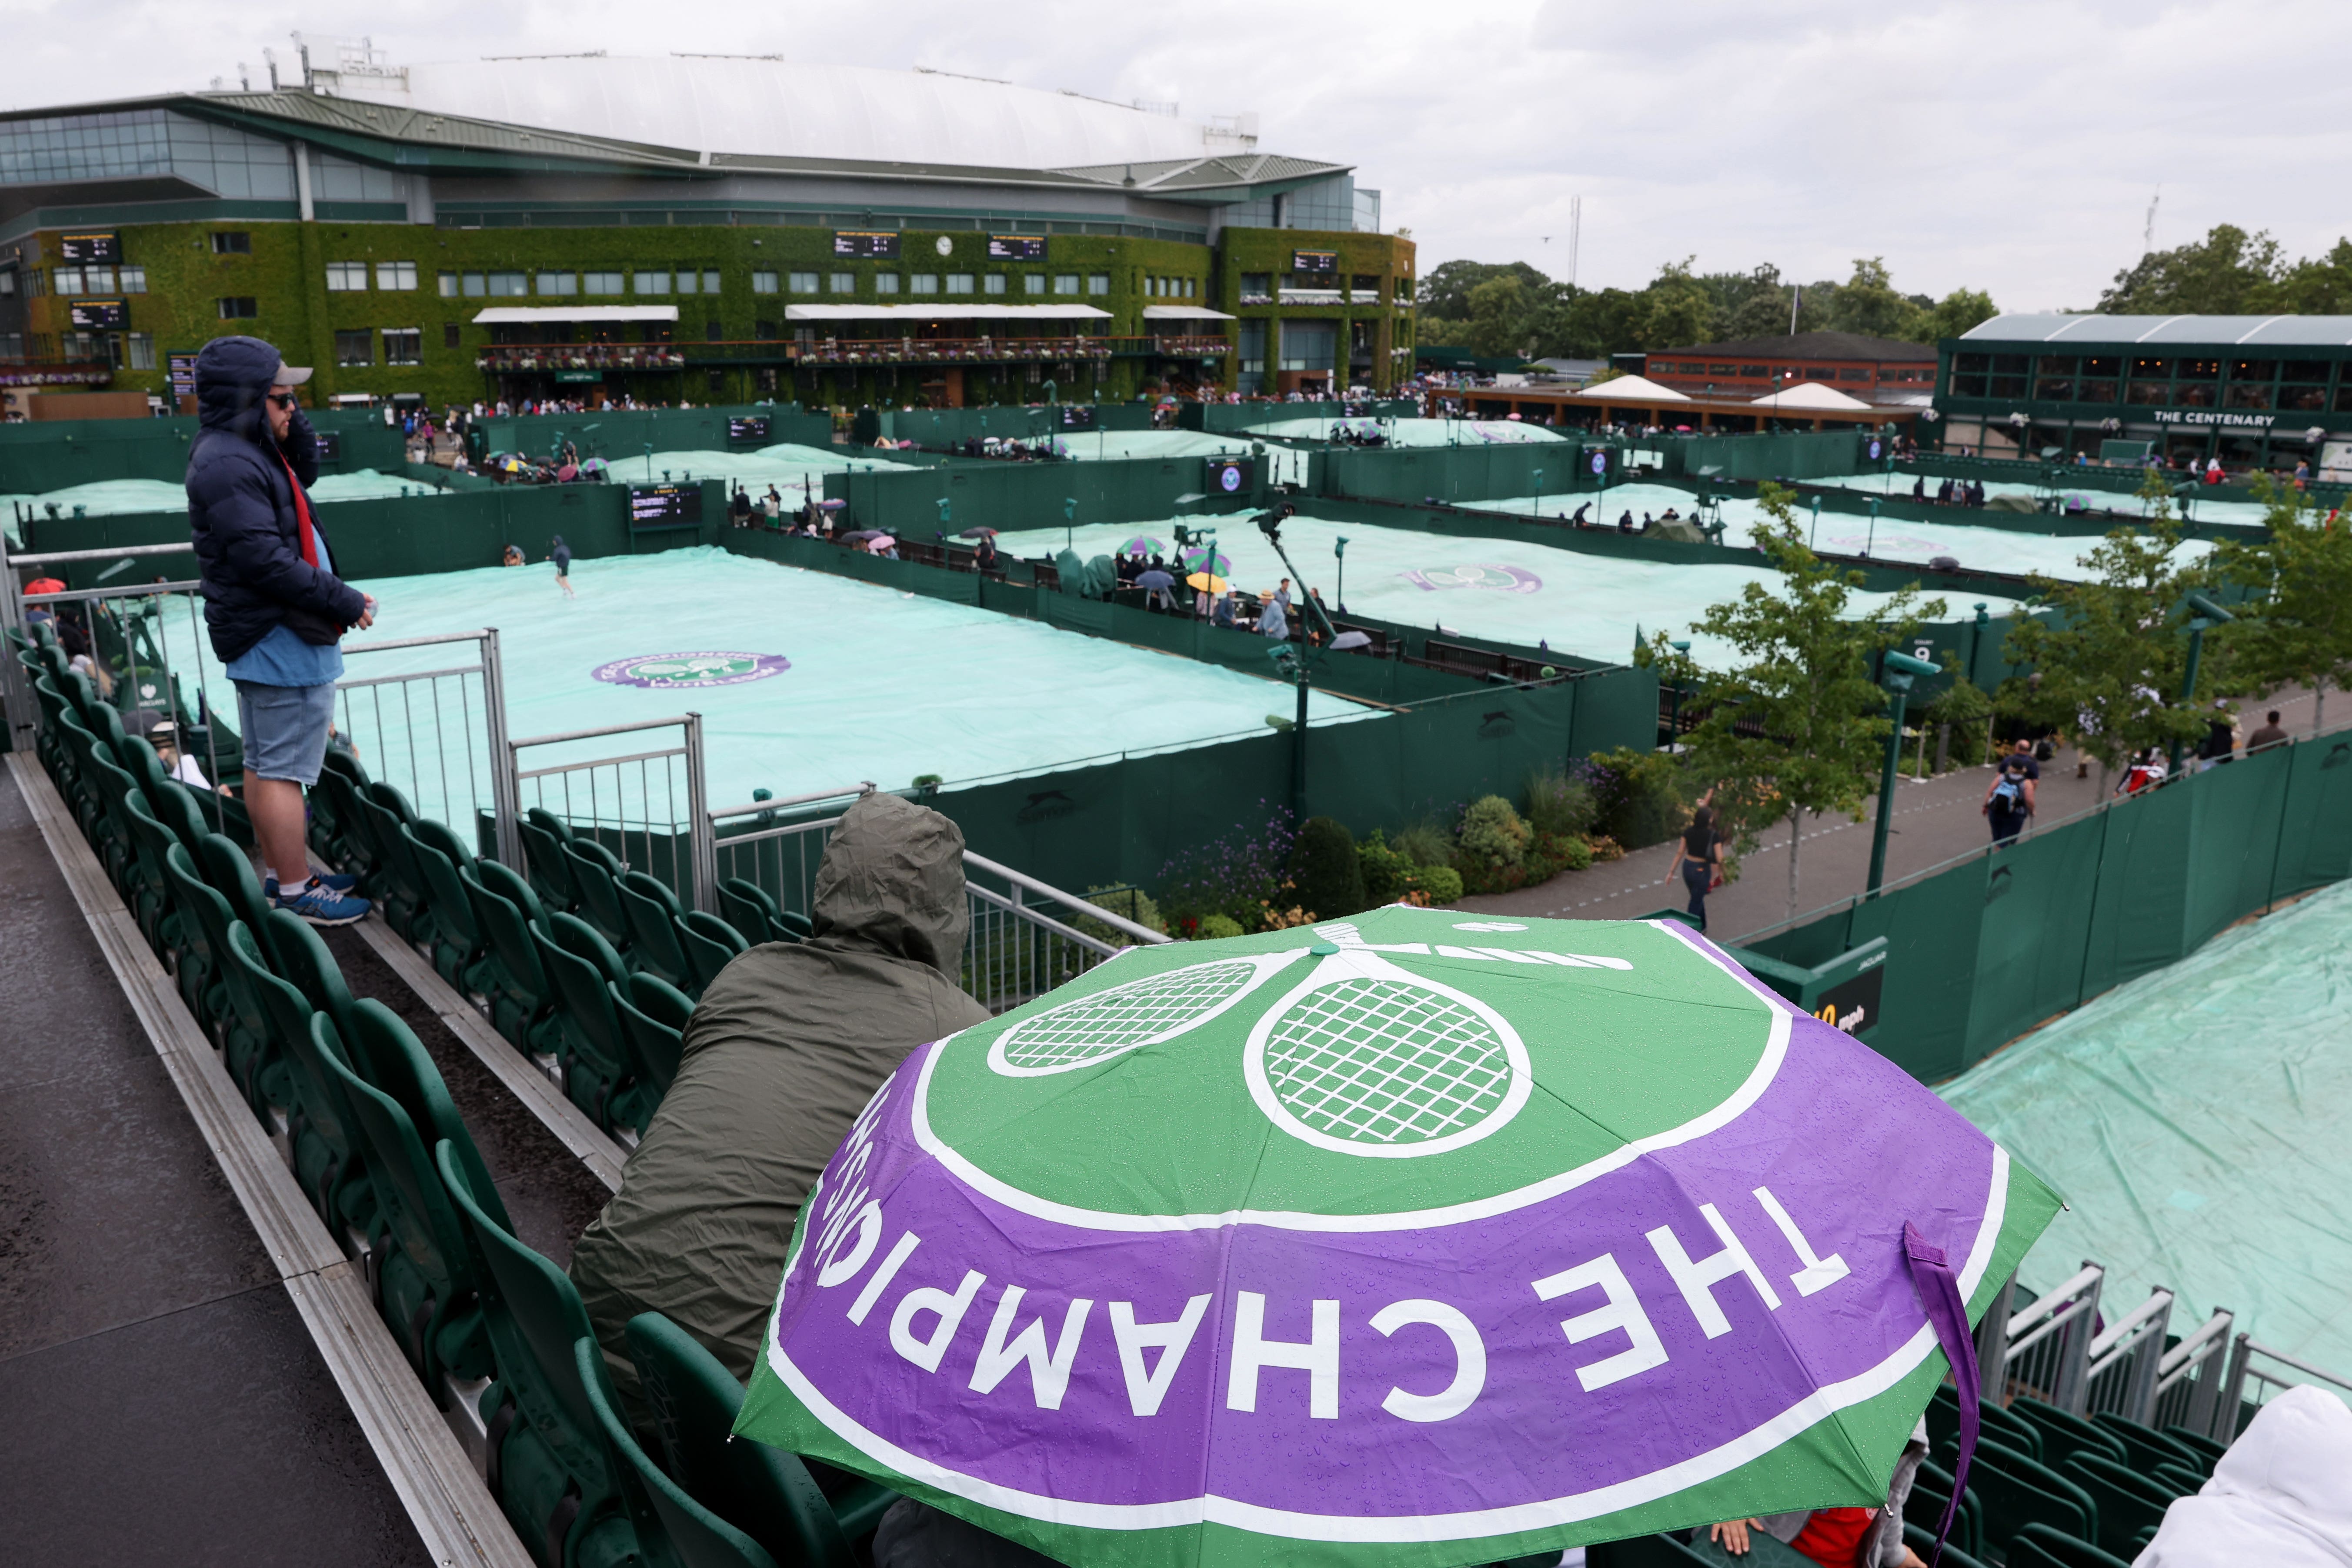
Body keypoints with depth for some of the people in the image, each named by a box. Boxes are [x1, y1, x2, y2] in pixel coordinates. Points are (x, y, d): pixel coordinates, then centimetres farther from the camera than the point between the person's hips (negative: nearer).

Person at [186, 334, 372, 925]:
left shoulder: (244, 449, 11)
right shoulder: (229, 463, -19)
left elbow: (306, 472, 27)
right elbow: (264, 558, -24)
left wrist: (292, 425, 9)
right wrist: (343, 599, -18)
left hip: (260, 636, 11)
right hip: (279, 638, -11)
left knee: (264, 764, 16)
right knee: (284, 770, -6)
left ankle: (279, 875, 27)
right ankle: (295, 892, 0)